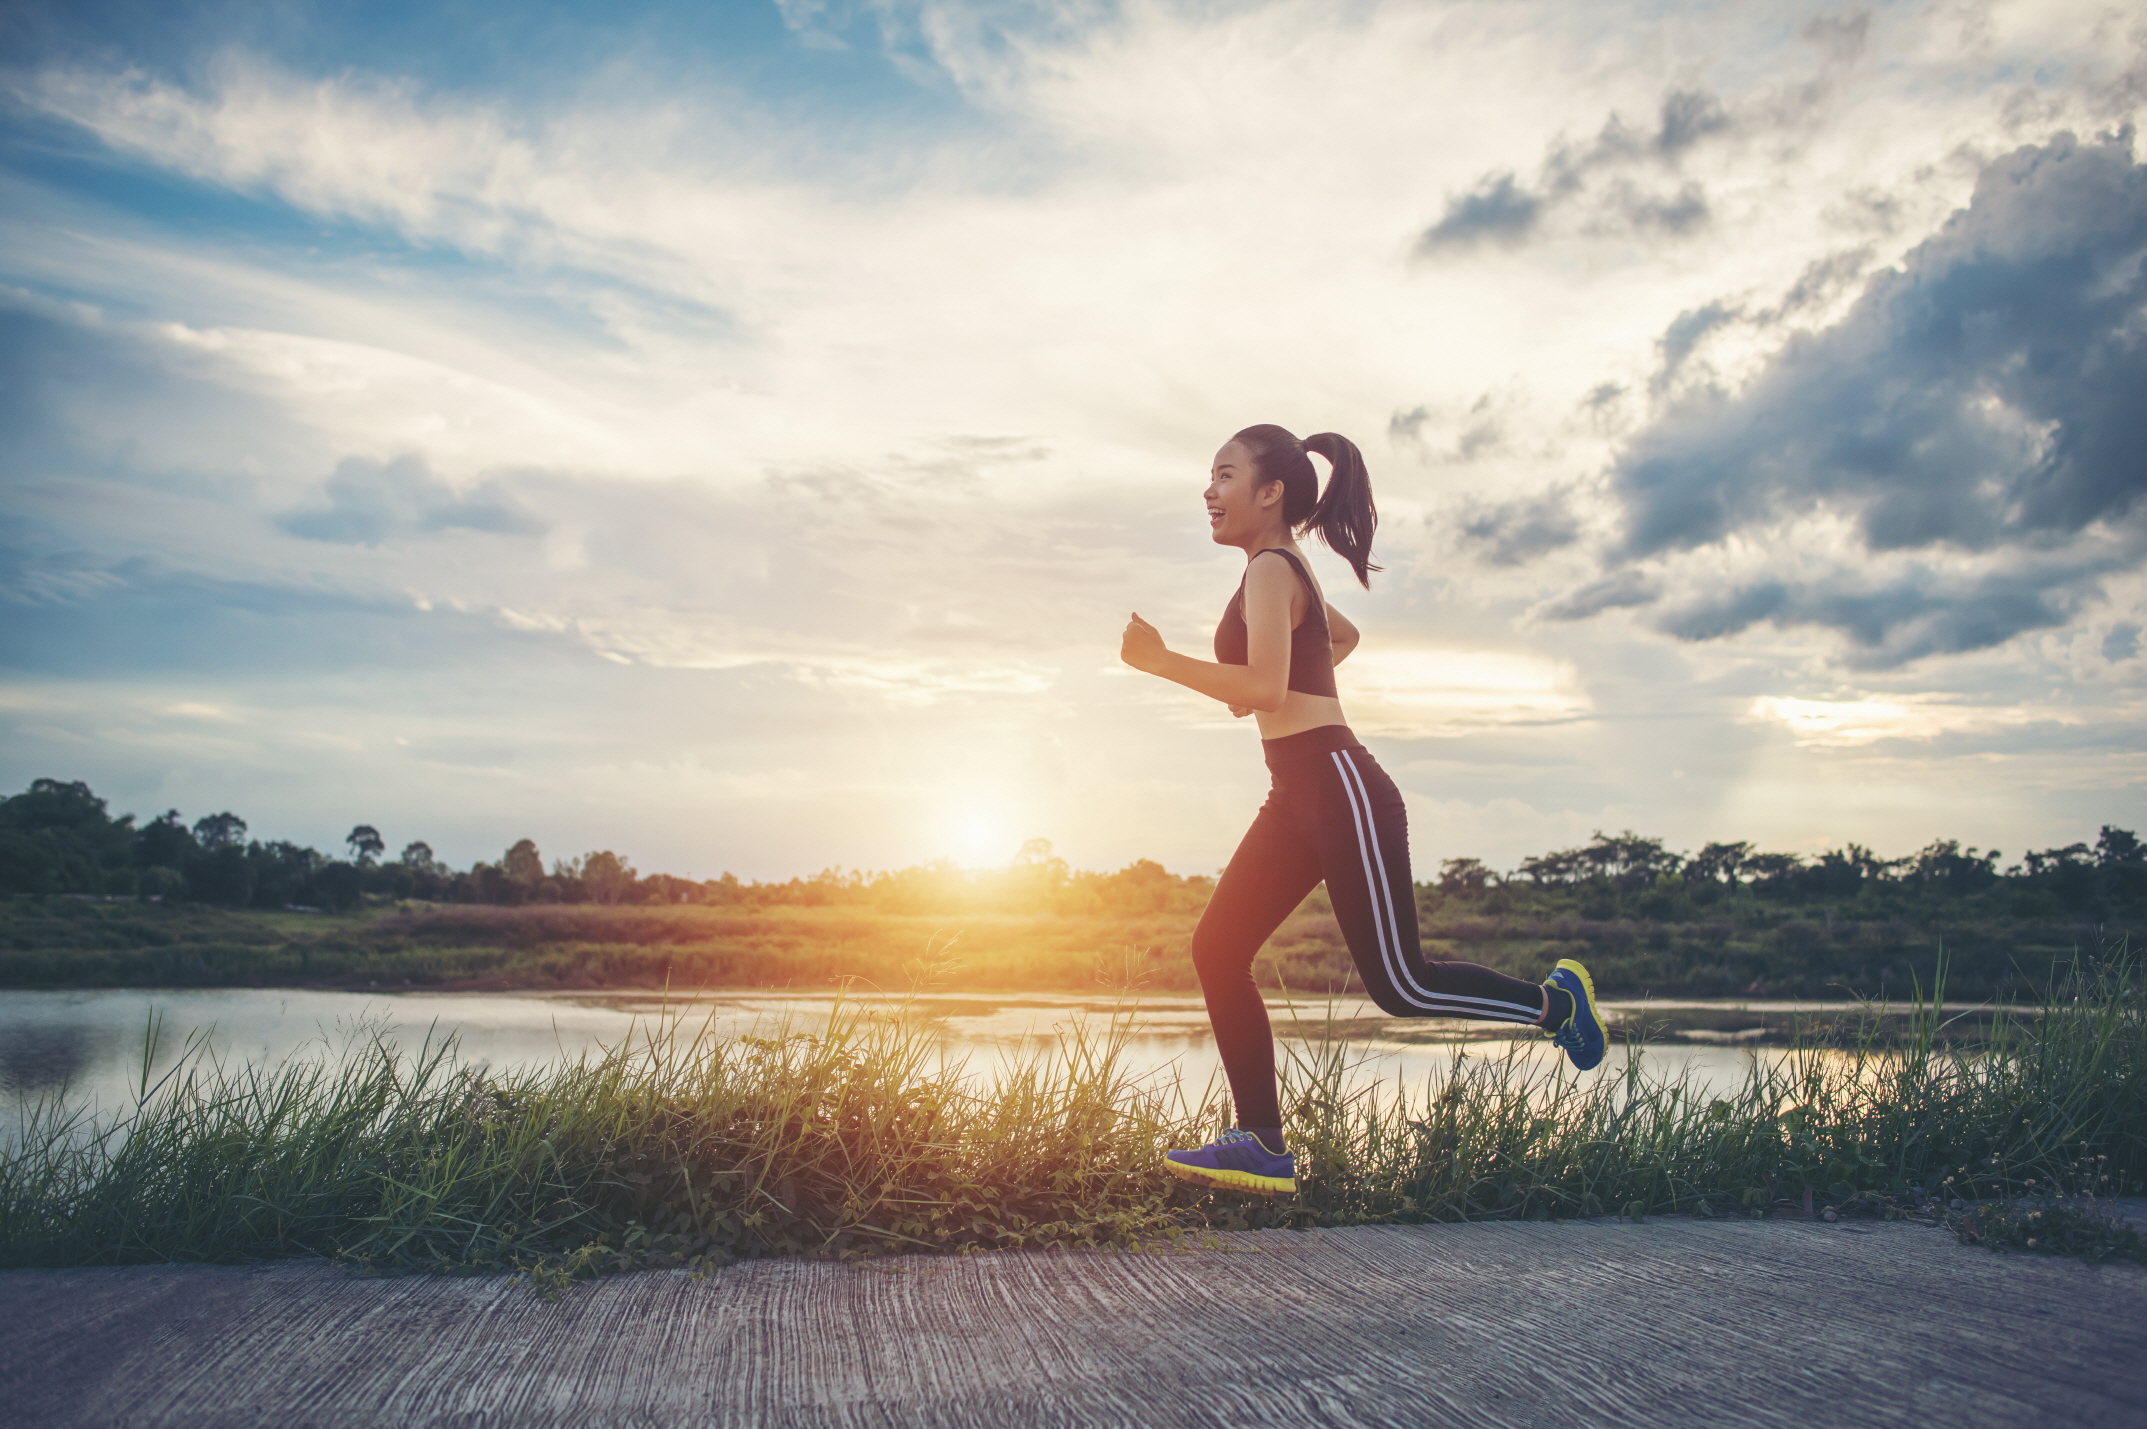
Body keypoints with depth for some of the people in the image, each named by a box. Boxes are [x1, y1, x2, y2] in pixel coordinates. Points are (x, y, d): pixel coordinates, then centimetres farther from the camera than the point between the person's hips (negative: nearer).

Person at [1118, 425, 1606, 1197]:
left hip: (1338, 786, -10)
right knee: (1217, 950, 2)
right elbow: (1344, 635, 38)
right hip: (1298, 796, 10)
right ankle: (1262, 1146, 4)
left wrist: (1161, 661, -20)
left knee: (1398, 985, -4)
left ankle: (1553, 999, 19)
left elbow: (1263, 685, -24)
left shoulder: (1270, 568, -11)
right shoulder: (1287, 572, 19)